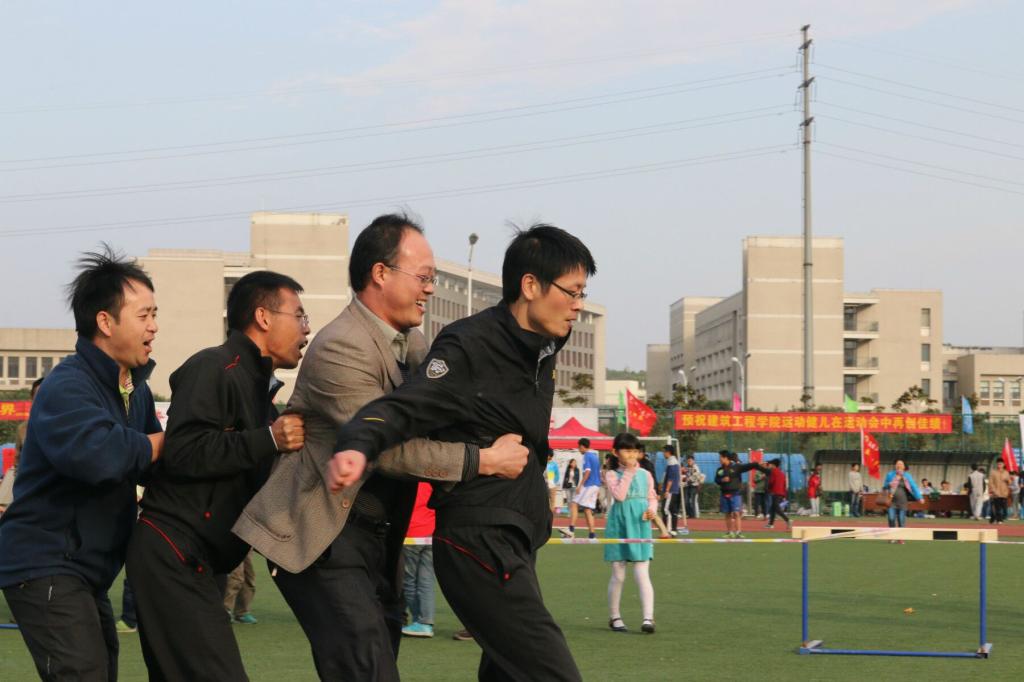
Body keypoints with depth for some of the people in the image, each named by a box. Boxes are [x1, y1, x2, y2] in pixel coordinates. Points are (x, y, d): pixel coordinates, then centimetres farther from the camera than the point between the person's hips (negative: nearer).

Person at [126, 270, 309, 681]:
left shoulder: (255, 383, 23)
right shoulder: (215, 369, -9)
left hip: (199, 565, 10)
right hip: (174, 557, -10)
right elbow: (183, 453, -22)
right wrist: (269, 440, -24)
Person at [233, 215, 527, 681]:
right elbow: (386, 447, -24)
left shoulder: (414, 343, 10)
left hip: (380, 537, 9)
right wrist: (486, 460, -23)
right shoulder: (341, 348, -19)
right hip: (323, 537, -9)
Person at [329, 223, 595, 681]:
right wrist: (358, 447, -44)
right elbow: (403, 407, -25)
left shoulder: (543, 348, 11)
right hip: (479, 544, -9)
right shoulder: (469, 346, -15)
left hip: (515, 543, 9)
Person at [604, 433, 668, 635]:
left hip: (640, 527, 2)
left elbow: (652, 498, 15)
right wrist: (629, 472, -15)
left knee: (642, 574, -7)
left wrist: (652, 510, -7)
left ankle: (648, 618, -13)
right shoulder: (612, 475, -2)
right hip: (620, 526, -2)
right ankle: (614, 617, 19)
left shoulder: (645, 475, 8)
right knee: (618, 576, 5)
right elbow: (619, 495, -18)